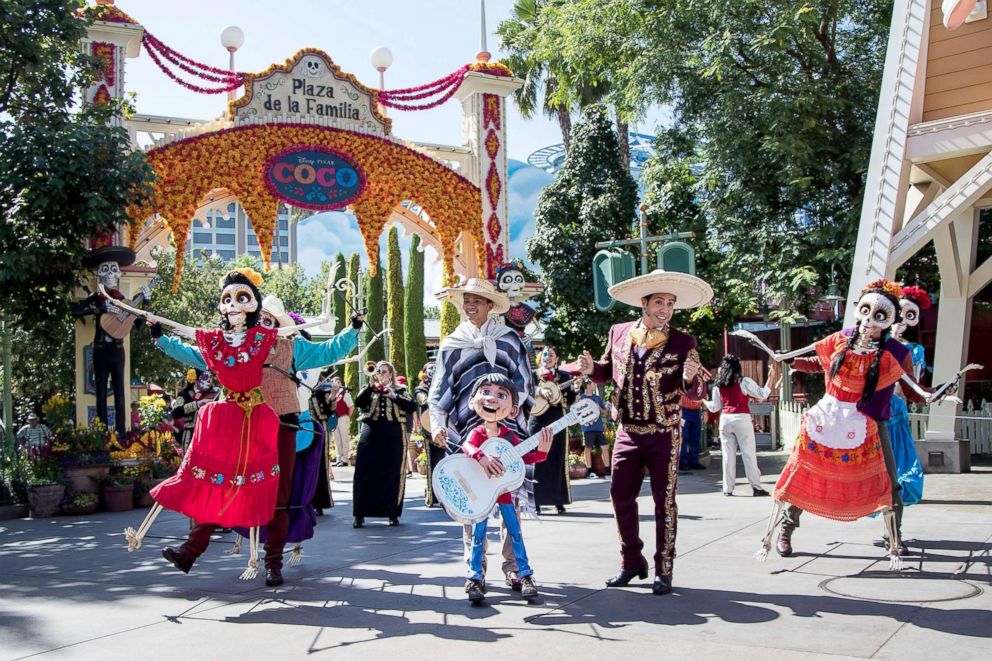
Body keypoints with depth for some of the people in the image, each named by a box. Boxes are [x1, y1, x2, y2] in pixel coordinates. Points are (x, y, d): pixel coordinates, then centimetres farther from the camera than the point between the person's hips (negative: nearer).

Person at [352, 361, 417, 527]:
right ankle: (359, 514, 3)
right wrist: (370, 386, -15)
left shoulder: (399, 390, 10)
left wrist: (394, 396, -14)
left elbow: (412, 407, -4)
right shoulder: (369, 390, 13)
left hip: (394, 436, -1)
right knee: (364, 473, -3)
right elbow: (358, 403, -6)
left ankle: (393, 514, 11)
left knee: (393, 475, 1)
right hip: (371, 434, 1)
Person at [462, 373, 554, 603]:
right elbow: (467, 446, -30)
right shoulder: (477, 433, -9)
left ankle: (525, 575, 15)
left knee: (515, 533, 6)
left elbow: (526, 457, 0)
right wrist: (481, 456, -49)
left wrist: (542, 450, -17)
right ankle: (475, 577, 9)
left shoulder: (509, 435, 0)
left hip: (503, 489, 3)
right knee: (478, 534, 2)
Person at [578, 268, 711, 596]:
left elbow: (696, 393, -9)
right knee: (620, 497, 7)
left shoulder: (683, 342, -7)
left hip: (664, 435, -3)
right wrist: (592, 368, -7)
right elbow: (610, 372, 15)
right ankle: (631, 562, 24)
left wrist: (690, 379, -31)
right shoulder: (619, 333, 1)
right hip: (628, 432, 3)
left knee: (664, 502, 5)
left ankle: (663, 569, 17)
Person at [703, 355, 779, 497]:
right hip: (741, 419, -3)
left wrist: (703, 400, 33)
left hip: (725, 420, 3)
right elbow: (762, 395, -3)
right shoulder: (744, 381, -2)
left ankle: (728, 488, 6)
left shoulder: (718, 385, 8)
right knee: (749, 454, 1)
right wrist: (771, 377, 3)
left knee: (728, 455, 6)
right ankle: (756, 487, 1)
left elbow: (715, 407, 14)